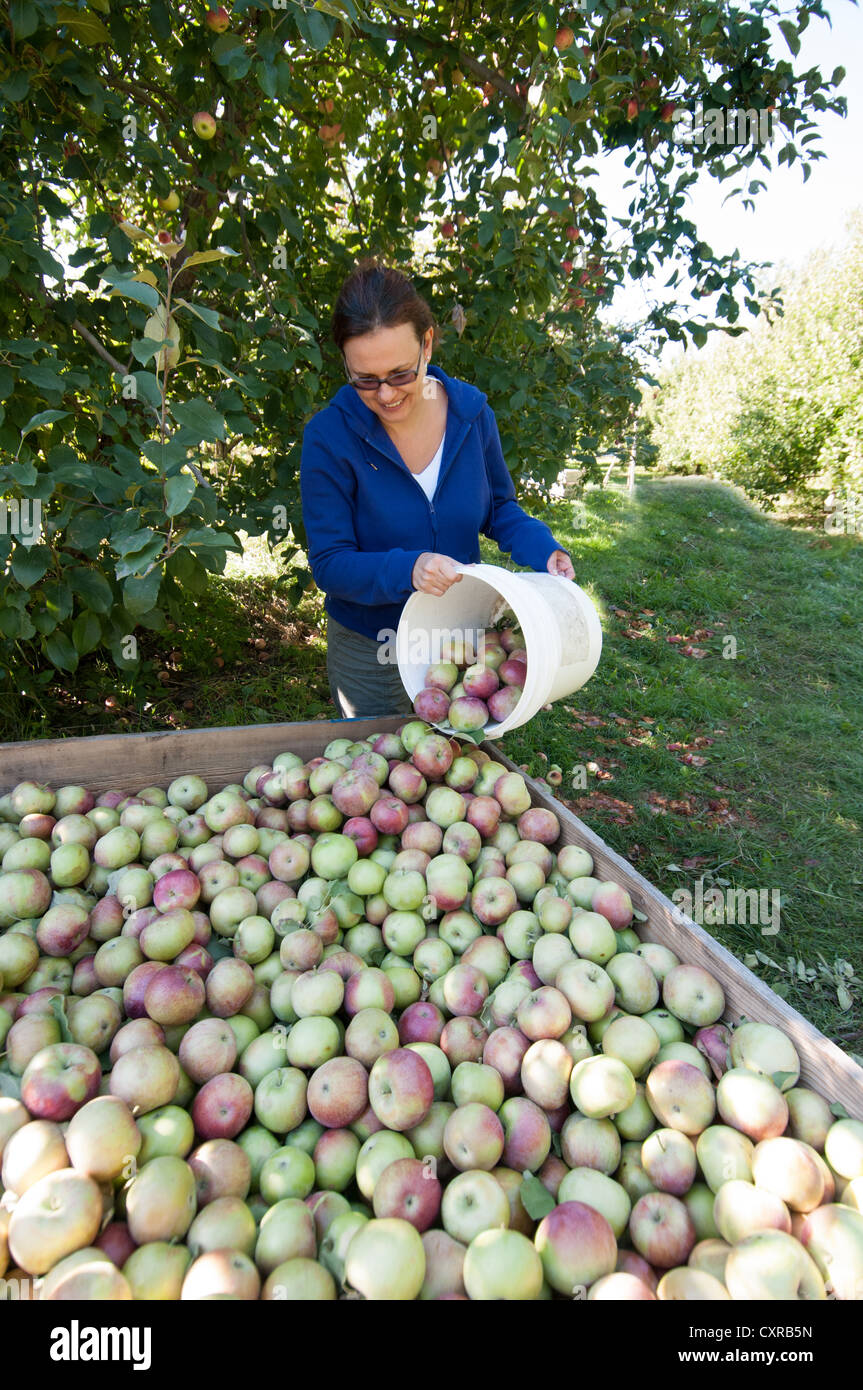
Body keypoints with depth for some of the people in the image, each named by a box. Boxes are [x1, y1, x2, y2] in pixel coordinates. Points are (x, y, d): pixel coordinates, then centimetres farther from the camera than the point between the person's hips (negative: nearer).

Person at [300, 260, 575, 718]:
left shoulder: (472, 414, -9)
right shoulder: (329, 436, -19)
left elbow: (498, 507, 6)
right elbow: (329, 564, -18)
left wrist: (539, 547, -14)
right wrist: (405, 570, -36)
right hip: (370, 650, -2)